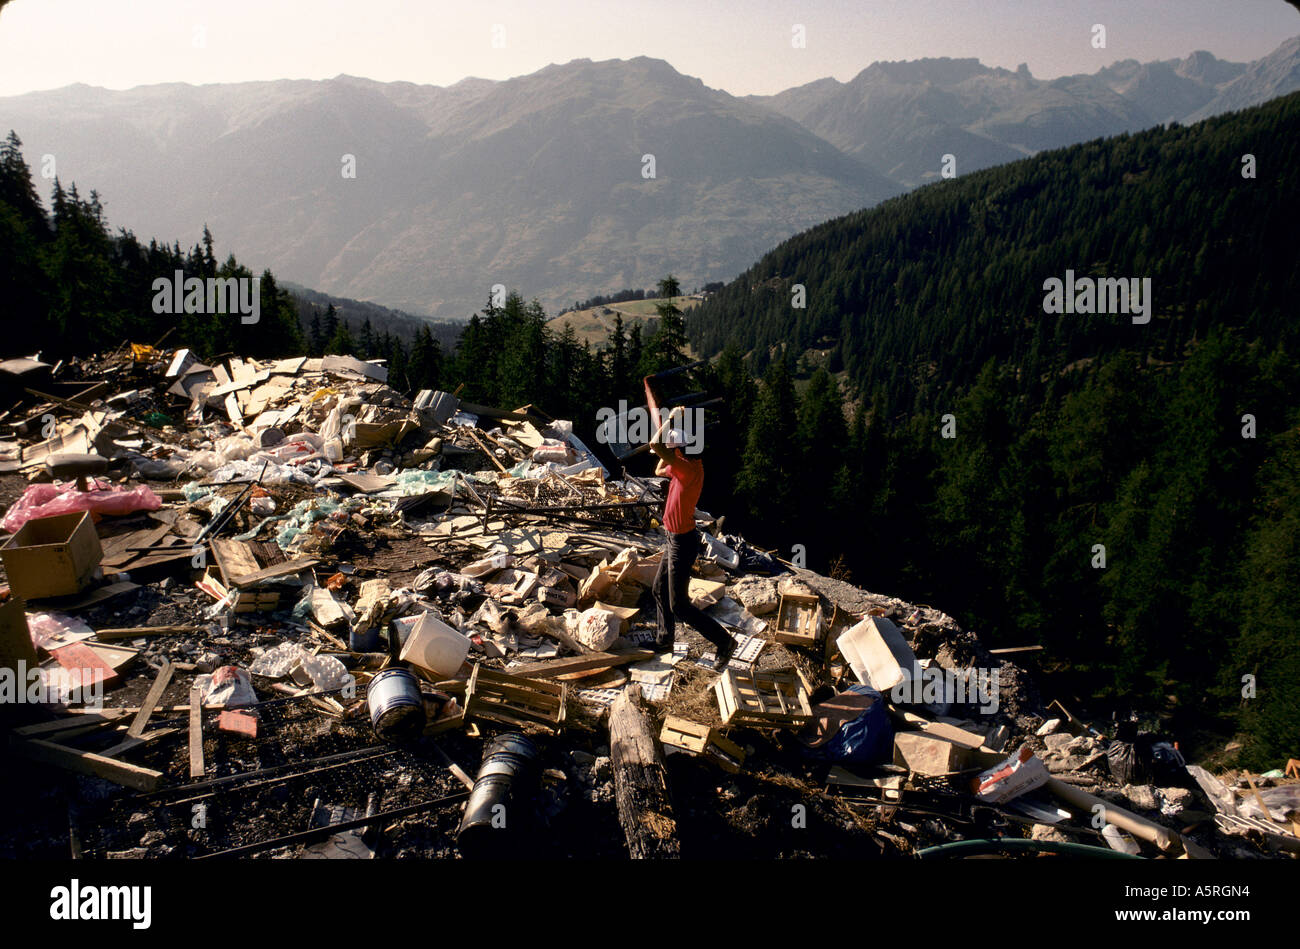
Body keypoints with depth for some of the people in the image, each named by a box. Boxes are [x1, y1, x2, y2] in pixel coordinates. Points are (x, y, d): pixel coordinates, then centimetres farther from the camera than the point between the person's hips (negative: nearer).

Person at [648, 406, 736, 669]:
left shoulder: (690, 468, -27)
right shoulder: (683, 467, 3)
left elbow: (655, 445, -38)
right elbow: (659, 471, 25)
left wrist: (671, 418, -25)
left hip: (682, 543, -10)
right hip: (674, 540, 10)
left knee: (679, 605, -2)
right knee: (660, 590, 24)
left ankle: (724, 641, 9)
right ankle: (666, 639, 42)